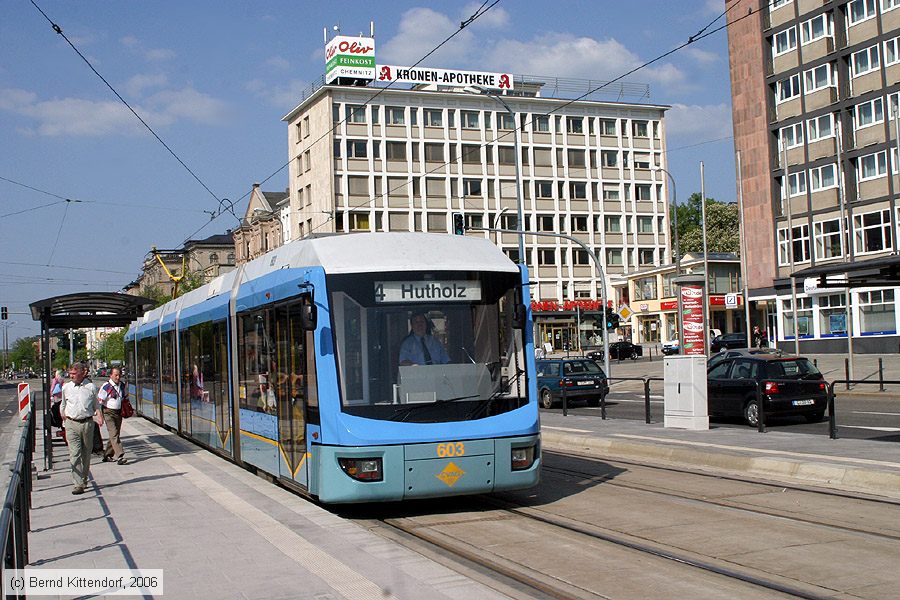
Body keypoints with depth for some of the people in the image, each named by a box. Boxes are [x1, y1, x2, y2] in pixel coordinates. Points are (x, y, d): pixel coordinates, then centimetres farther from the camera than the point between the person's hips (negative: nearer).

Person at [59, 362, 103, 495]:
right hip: (72, 424, 0)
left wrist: (99, 416, -4)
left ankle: (84, 480, 26)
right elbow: (62, 406, 18)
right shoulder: (66, 387, 5)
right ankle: (78, 484, -12)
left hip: (87, 423, 0)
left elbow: (96, 405, 12)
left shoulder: (91, 387, 2)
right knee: (75, 454, -9)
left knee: (86, 454, 10)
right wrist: (64, 420, 12)